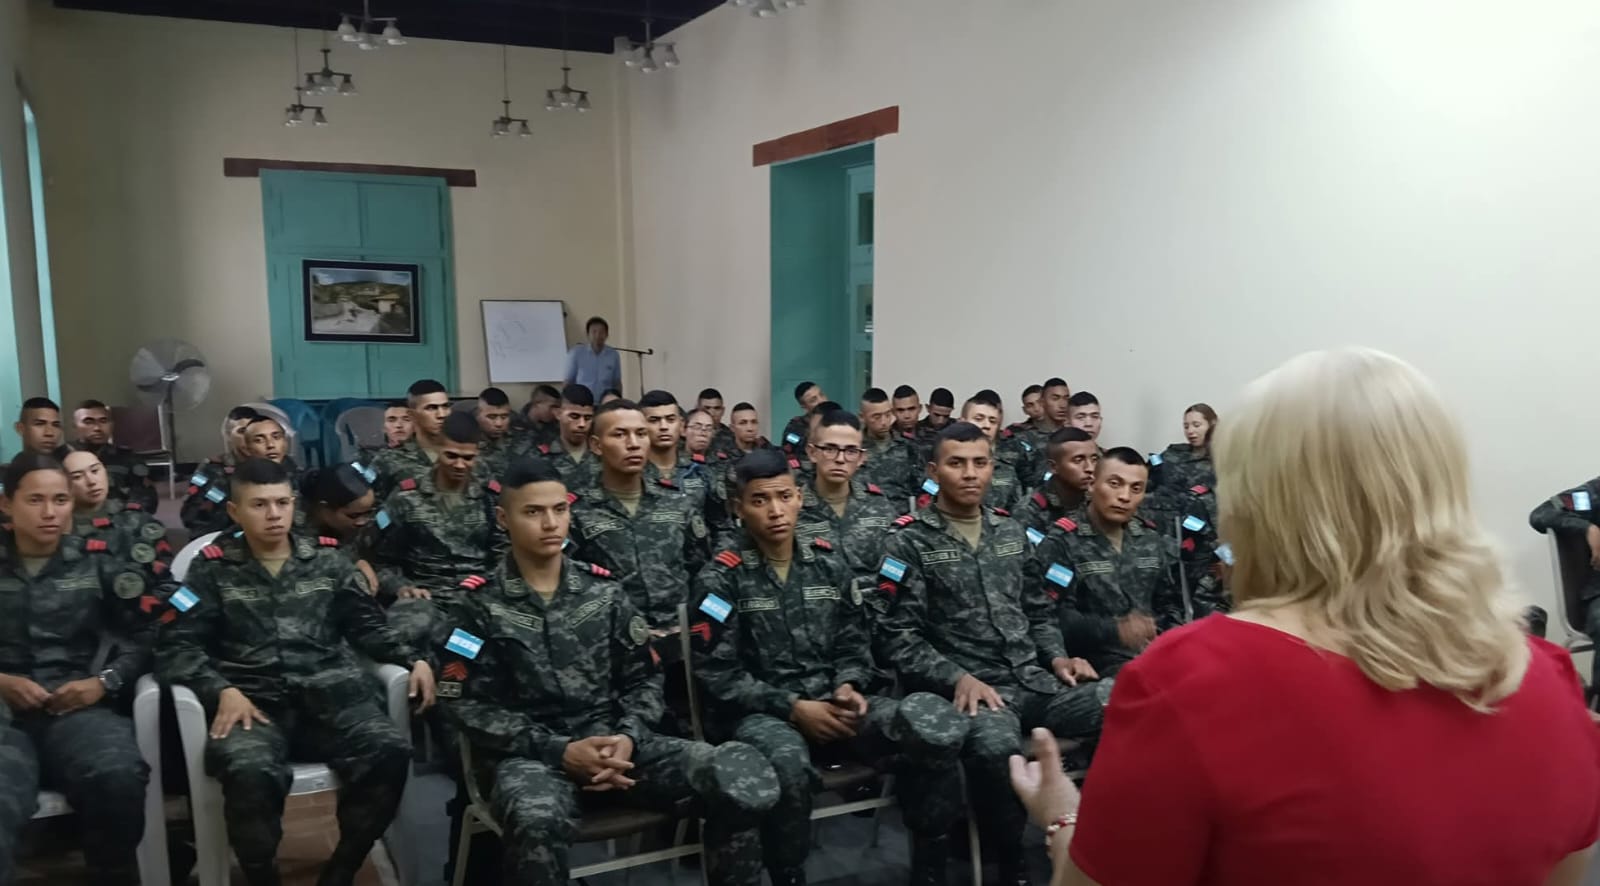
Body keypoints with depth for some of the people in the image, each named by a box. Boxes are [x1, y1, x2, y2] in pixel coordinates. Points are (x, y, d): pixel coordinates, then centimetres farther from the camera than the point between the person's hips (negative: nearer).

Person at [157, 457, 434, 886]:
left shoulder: (327, 558, 17)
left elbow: (368, 625, 19)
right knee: (251, 772, -36)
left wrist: (413, 659, 2)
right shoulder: (214, 567, 12)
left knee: (389, 752, -27)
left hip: (329, 690, 2)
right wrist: (222, 691, -12)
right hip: (255, 699, -1)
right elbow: (177, 645, 5)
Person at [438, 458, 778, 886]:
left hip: (615, 742, 3)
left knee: (745, 772, -21)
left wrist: (628, 737, -10)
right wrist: (560, 751, -15)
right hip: (530, 755, -3)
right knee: (538, 820, -42)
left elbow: (644, 678, 11)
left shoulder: (604, 589, 11)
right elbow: (468, 705, -4)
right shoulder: (481, 604, 3)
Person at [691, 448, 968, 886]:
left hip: (833, 704, 4)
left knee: (934, 722, -24)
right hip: (760, 714, -3)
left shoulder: (830, 562, 12)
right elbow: (717, 674, -6)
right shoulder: (720, 578, -1)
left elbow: (855, 643, 16)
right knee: (787, 763, -42)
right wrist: (791, 707, -15)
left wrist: (848, 686, -6)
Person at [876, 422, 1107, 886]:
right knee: (995, 744, -40)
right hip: (968, 688, -5)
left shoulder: (1010, 532, 18)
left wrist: (1057, 657, 6)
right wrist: (959, 677, -17)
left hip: (1035, 680, 5)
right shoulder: (908, 541, 0)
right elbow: (897, 638, -6)